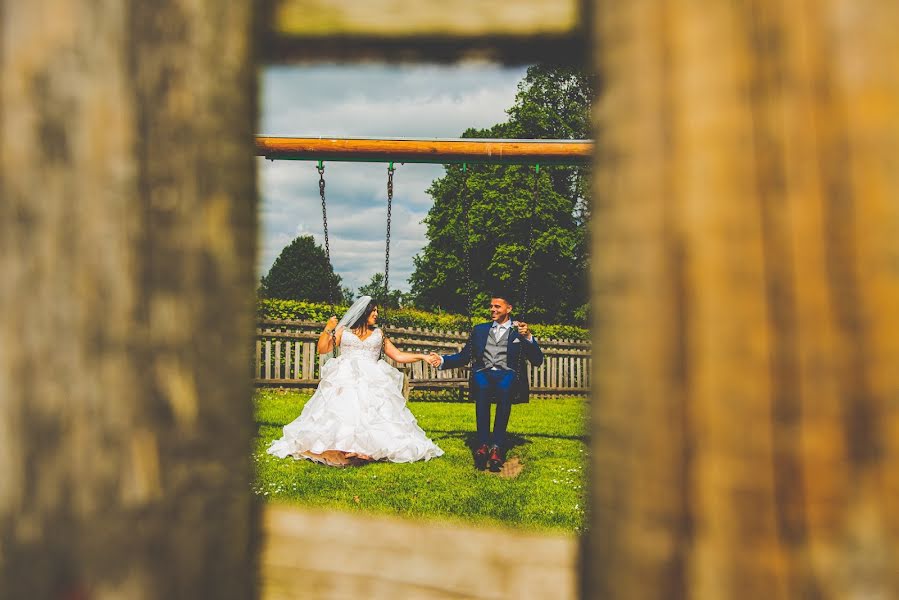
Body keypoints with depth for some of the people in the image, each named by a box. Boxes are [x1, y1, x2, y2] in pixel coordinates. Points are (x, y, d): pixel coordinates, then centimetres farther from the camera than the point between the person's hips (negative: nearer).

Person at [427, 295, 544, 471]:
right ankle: (483, 444, -36)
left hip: (508, 373, -1)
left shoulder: (519, 331, 18)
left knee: (505, 388, -38)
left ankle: (497, 446, -38)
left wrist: (528, 337, -6)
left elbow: (537, 361, 9)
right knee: (482, 386, -36)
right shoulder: (480, 330, 27)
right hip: (483, 373, 2)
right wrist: (441, 361, 7)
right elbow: (463, 357, 23)